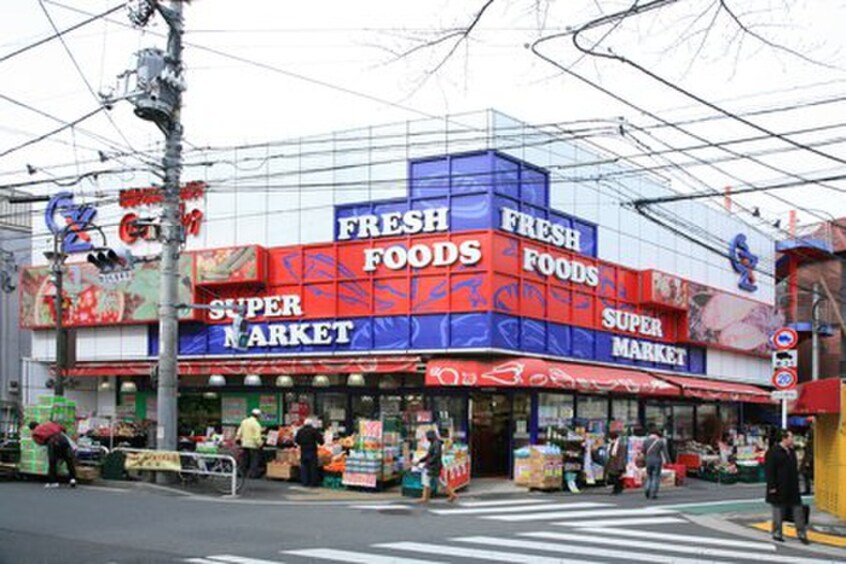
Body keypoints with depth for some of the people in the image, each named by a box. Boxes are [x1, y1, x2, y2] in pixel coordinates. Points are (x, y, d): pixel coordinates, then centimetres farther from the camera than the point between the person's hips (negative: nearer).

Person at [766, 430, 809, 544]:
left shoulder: (791, 452, 13)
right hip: (779, 489, -7)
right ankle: (777, 533, 12)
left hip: (792, 488, 7)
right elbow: (769, 470, -15)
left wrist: (796, 483, 16)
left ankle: (801, 534, 12)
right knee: (778, 510, 2)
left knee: (798, 509, 6)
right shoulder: (773, 452, -12)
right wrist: (772, 486, -19)